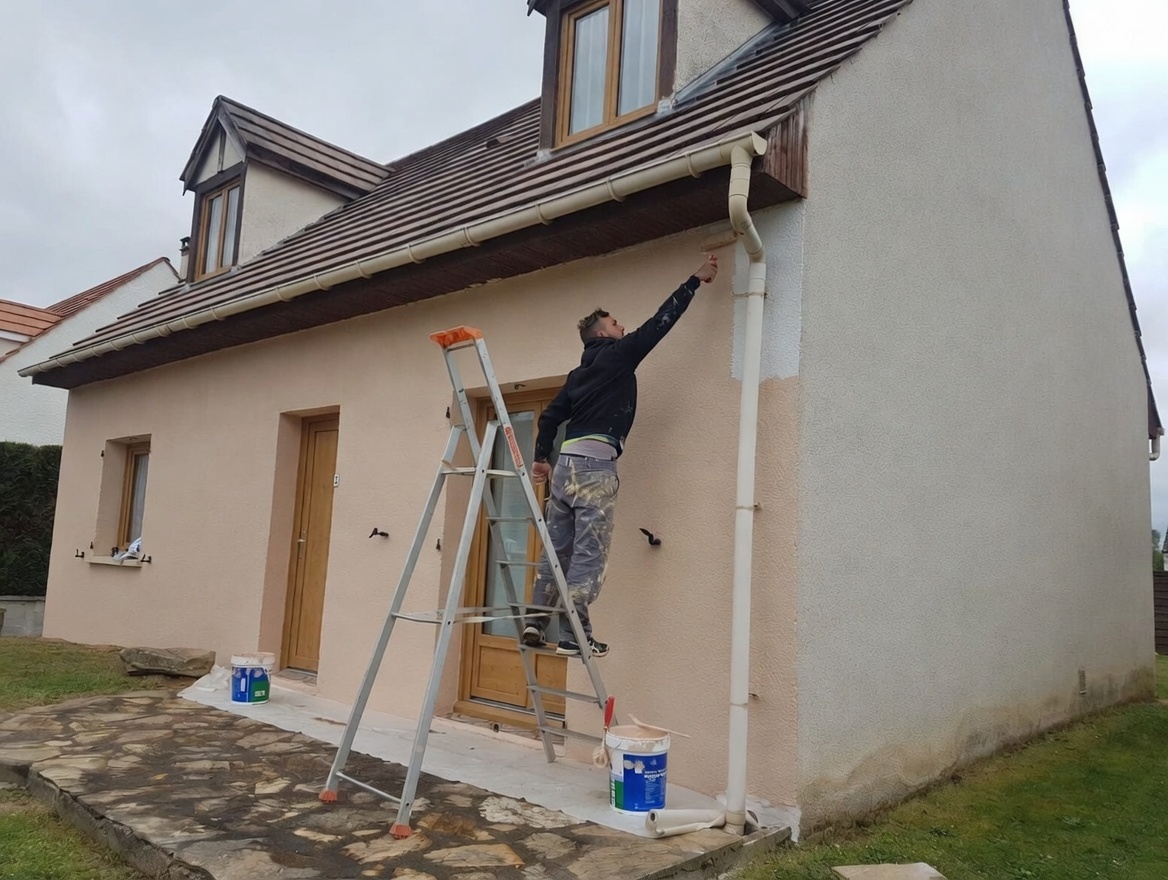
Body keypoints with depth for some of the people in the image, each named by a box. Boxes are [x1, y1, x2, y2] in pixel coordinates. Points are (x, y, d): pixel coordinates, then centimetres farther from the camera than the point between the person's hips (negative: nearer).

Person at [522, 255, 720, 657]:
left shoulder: (579, 373, 23)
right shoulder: (618, 355, 4)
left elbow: (551, 415, 18)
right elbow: (661, 321, 4)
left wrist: (539, 457, 22)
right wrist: (696, 280, 12)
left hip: (565, 463, 8)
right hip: (595, 465, -8)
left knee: (557, 551, 9)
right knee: (589, 554, -7)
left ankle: (535, 624, 9)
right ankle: (573, 636, -8)